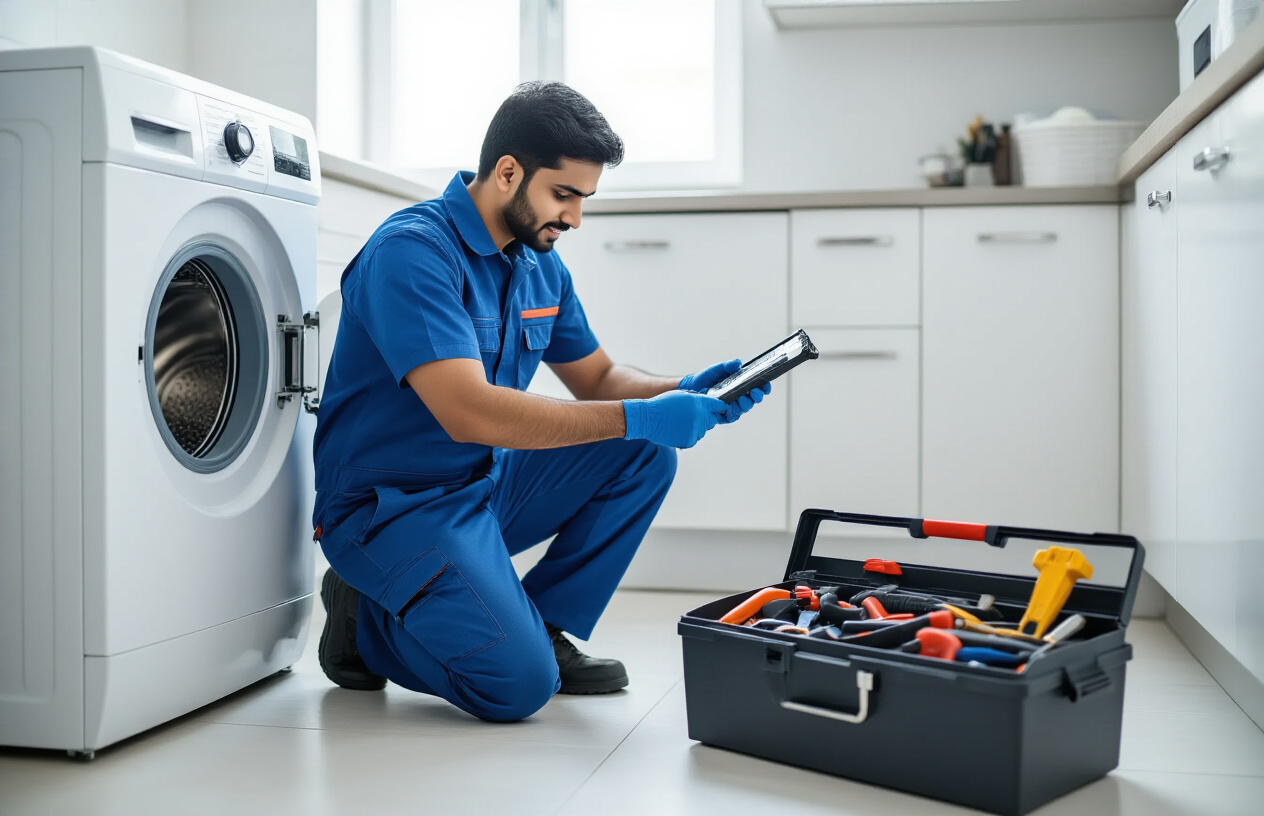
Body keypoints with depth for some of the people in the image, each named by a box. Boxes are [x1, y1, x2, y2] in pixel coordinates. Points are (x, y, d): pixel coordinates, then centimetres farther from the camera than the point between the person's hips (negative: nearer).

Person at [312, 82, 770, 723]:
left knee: (646, 454, -4)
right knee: (519, 683, -24)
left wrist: (681, 392, -7)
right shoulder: (412, 252, -22)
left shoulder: (541, 268, 5)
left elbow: (597, 379, 15)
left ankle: (544, 626, 3)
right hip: (393, 504, -8)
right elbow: (469, 412, -32)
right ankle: (368, 620, 3)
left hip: (489, 483, 8)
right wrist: (637, 415, -31)